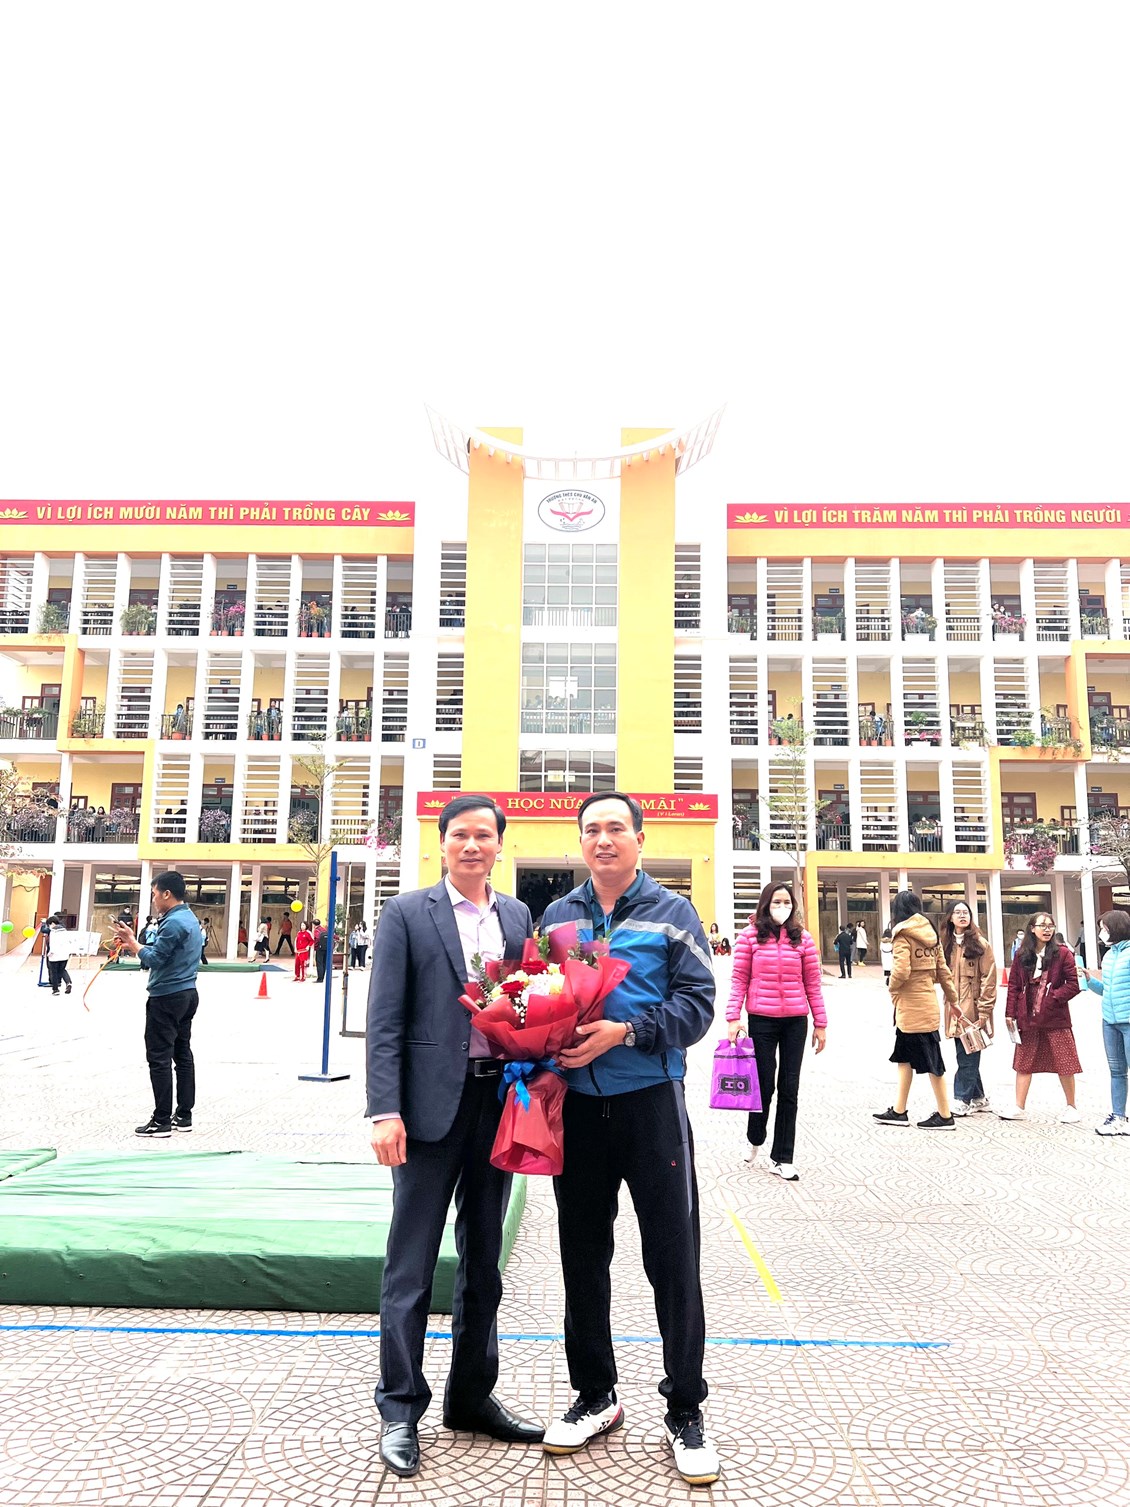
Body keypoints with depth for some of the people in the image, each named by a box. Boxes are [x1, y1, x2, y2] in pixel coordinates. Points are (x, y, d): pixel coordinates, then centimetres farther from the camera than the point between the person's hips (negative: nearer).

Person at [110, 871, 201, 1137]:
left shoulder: (173, 923, -19)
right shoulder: (190, 919, 12)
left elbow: (153, 960, -19)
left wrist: (132, 941, -7)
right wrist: (132, 946, 9)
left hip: (166, 997, -10)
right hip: (187, 994, 10)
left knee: (159, 1058, -4)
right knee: (182, 1054, 12)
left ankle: (161, 1121, 0)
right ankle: (184, 1115, 17)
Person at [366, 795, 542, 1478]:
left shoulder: (519, 916, 8)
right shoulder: (407, 914, -4)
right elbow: (385, 1022, -7)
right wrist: (386, 1112, -14)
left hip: (500, 1100, 5)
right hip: (432, 1103, -4)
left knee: (484, 1259, 16)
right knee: (411, 1263, 4)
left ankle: (472, 1395, 32)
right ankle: (401, 1408, 21)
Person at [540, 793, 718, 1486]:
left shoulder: (671, 913, 0)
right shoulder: (557, 915, 9)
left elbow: (697, 1002, -8)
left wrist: (624, 1031, -20)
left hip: (651, 1100, -3)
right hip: (577, 1106, 3)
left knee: (673, 1259, 3)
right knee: (583, 1257, 13)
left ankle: (686, 1411, 21)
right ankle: (595, 1397, 31)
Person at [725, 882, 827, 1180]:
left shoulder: (802, 938, 3)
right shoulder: (750, 936, -2)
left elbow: (813, 984, 5)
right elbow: (739, 979, -3)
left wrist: (820, 1023, 5)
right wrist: (733, 1017, -9)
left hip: (796, 1021, 2)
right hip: (761, 1020, -2)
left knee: (789, 1089, 7)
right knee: (764, 1085, 6)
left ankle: (781, 1158, 18)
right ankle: (755, 1139, 36)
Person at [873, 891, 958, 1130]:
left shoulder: (903, 935, -13)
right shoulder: (930, 934, 10)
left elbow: (901, 971, -24)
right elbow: (943, 970, 11)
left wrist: (893, 987, -4)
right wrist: (952, 998, 18)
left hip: (911, 1007, -8)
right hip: (927, 1001, 8)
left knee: (930, 1061, 0)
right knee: (904, 1056, 16)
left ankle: (944, 1116, 9)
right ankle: (899, 1111, 21)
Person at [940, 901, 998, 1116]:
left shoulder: (980, 944, -5)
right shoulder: (946, 944, 11)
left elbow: (988, 979, -8)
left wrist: (984, 1012, -12)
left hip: (973, 1010, -5)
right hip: (955, 1010, 5)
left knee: (967, 1058, -2)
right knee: (968, 1058, 11)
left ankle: (962, 1100, 6)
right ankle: (978, 1099, 22)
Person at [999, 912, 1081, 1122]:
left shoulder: (1063, 954, -4)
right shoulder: (1022, 957, 4)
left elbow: (1073, 985, -6)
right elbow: (1013, 986, 5)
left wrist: (1052, 998, -16)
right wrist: (1010, 1013, 0)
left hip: (1055, 1018, -3)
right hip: (1028, 1018, 3)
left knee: (1064, 1064, 4)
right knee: (1023, 1063, 9)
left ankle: (1071, 1108, 20)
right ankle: (1019, 1107, 16)